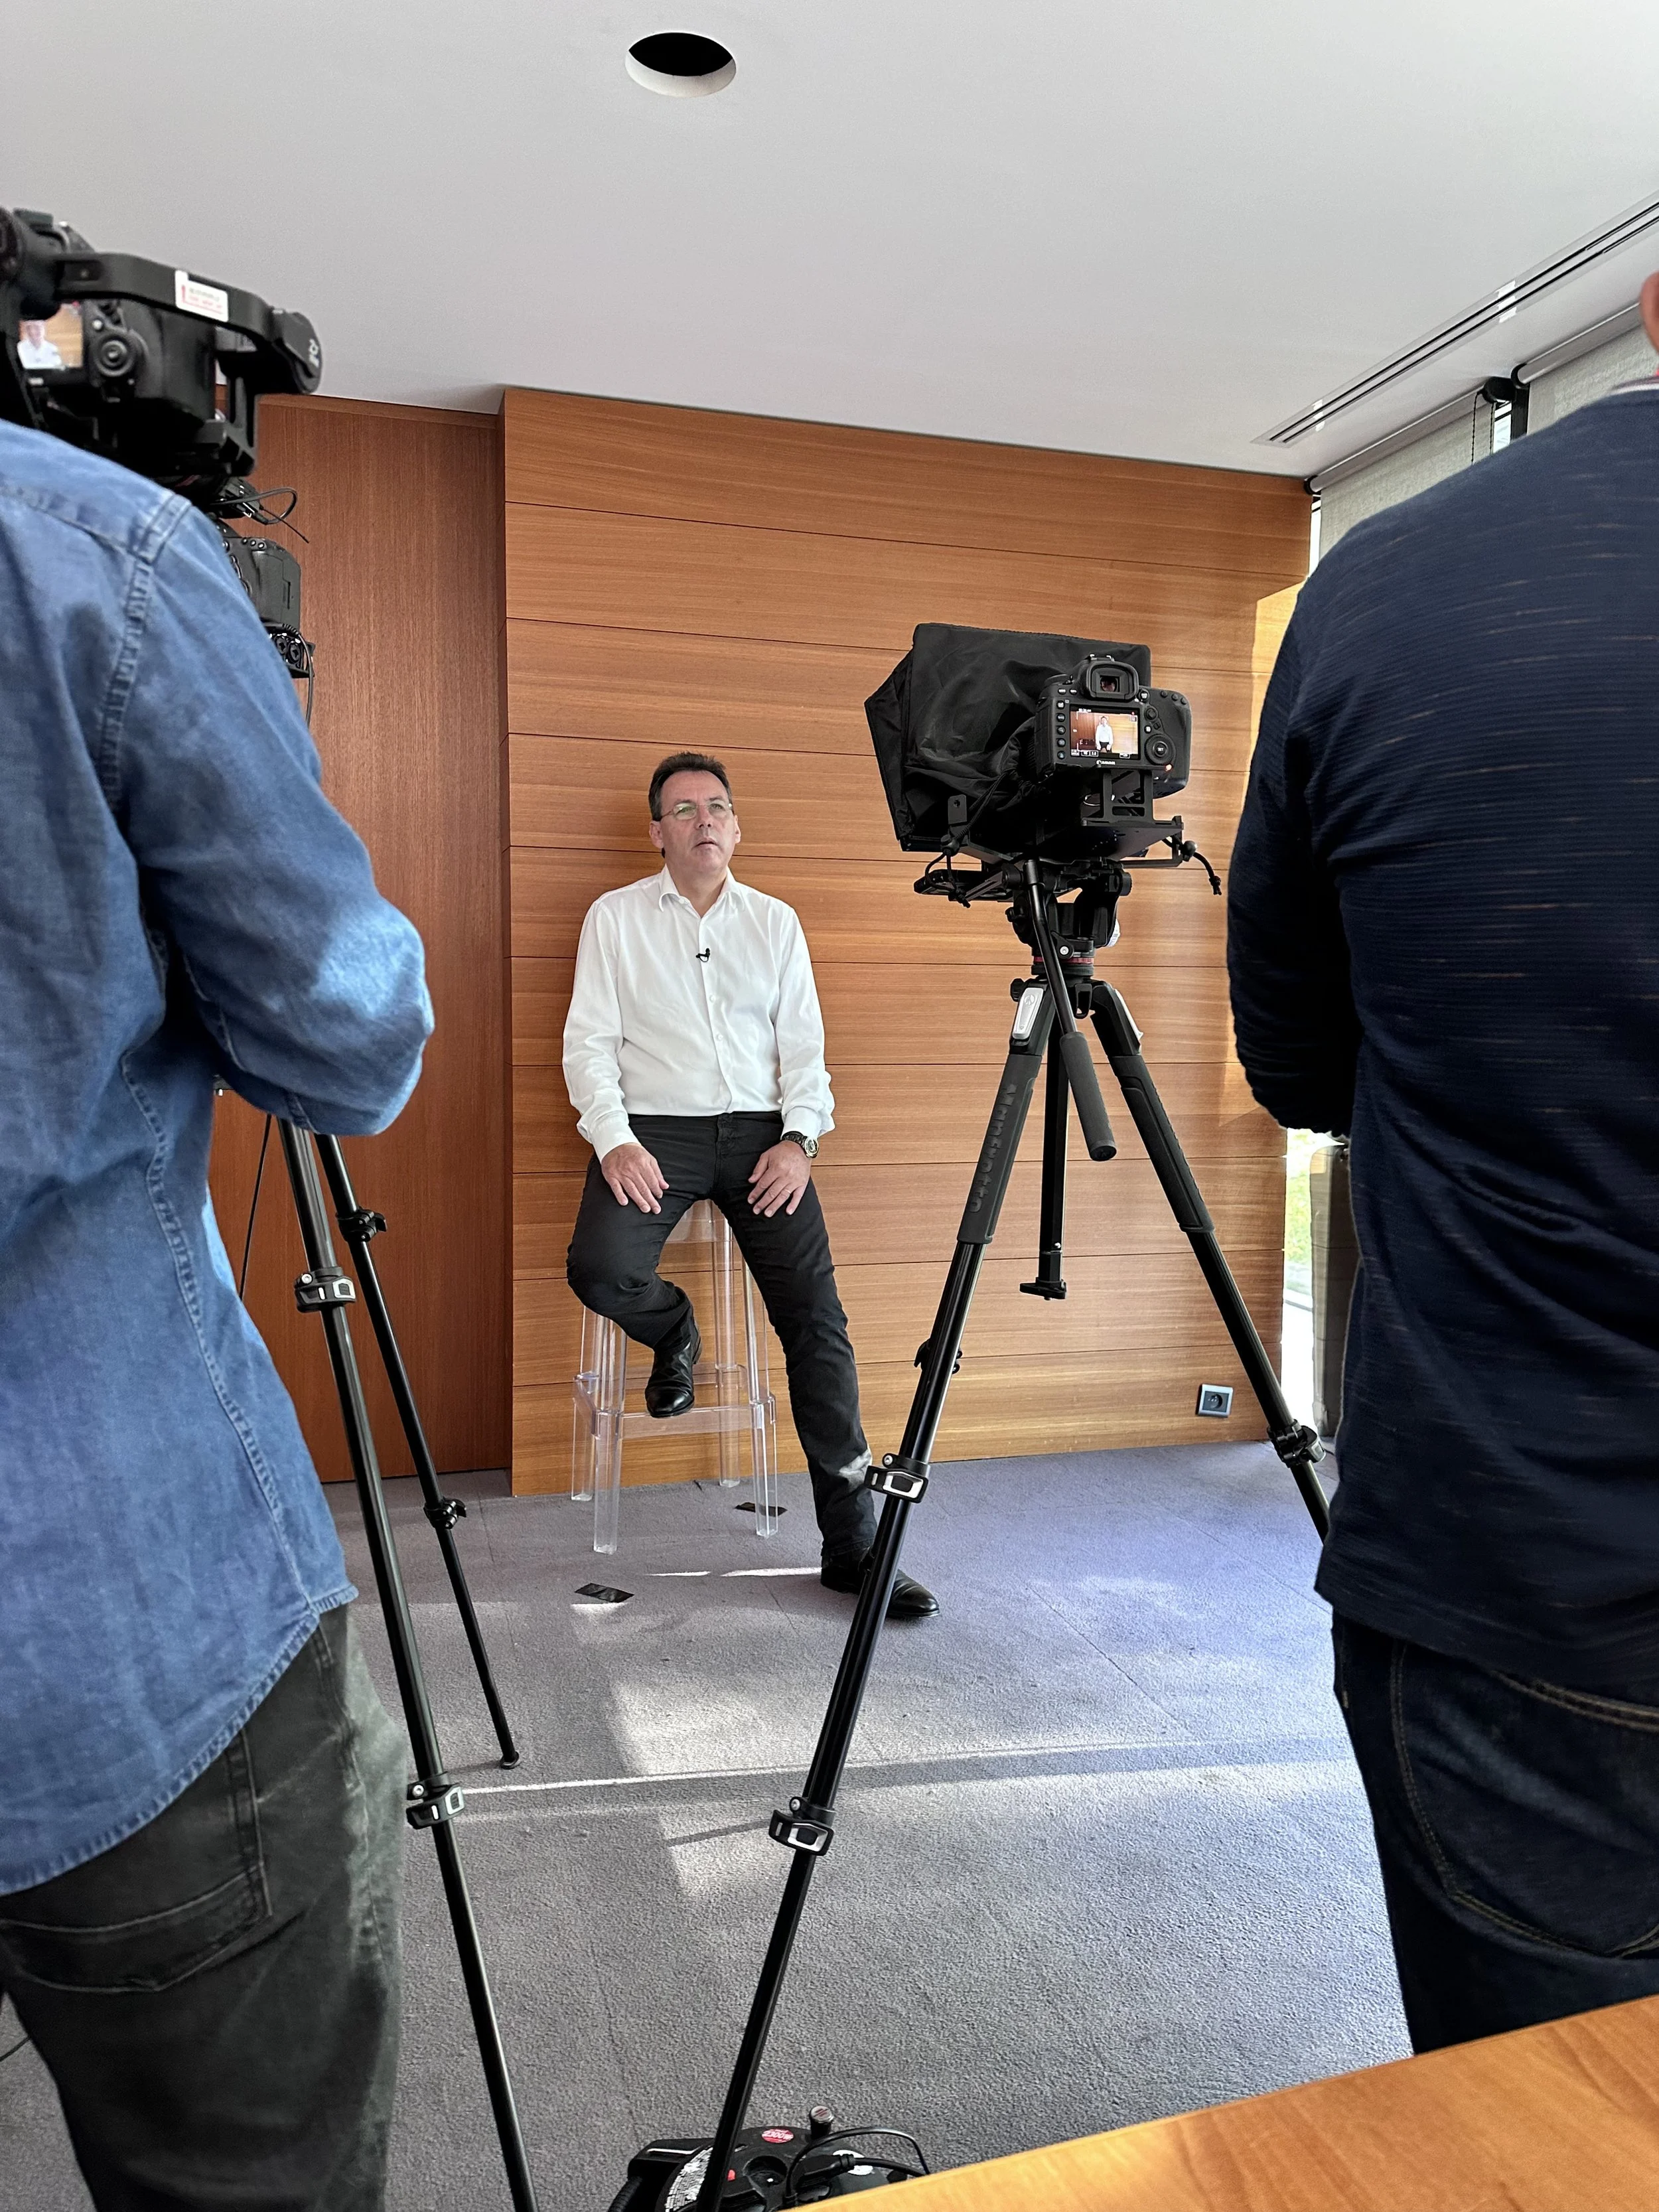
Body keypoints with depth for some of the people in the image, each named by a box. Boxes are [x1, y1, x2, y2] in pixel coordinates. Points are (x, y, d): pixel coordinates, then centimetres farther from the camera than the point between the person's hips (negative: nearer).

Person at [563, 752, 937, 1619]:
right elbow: (589, 1041, 1)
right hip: (654, 1128, -1)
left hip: (758, 1130, 1)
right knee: (600, 1271, -29)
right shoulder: (615, 917, 8)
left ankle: (851, 1540, -3)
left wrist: (798, 1139, -8)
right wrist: (616, 1140, -14)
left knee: (816, 1319, -11)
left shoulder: (776, 922, 14)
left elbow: (803, 1045, 9)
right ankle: (675, 1334, 10)